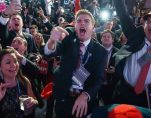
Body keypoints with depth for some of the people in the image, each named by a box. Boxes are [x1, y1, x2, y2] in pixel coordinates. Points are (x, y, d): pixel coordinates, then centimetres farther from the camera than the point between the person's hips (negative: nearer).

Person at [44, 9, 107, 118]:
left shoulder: (100, 51, -3)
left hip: (87, 100, 0)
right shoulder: (68, 37, -3)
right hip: (63, 97, 0)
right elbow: (50, 52, -20)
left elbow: (98, 79, -10)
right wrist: (52, 40, -44)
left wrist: (85, 95, -28)